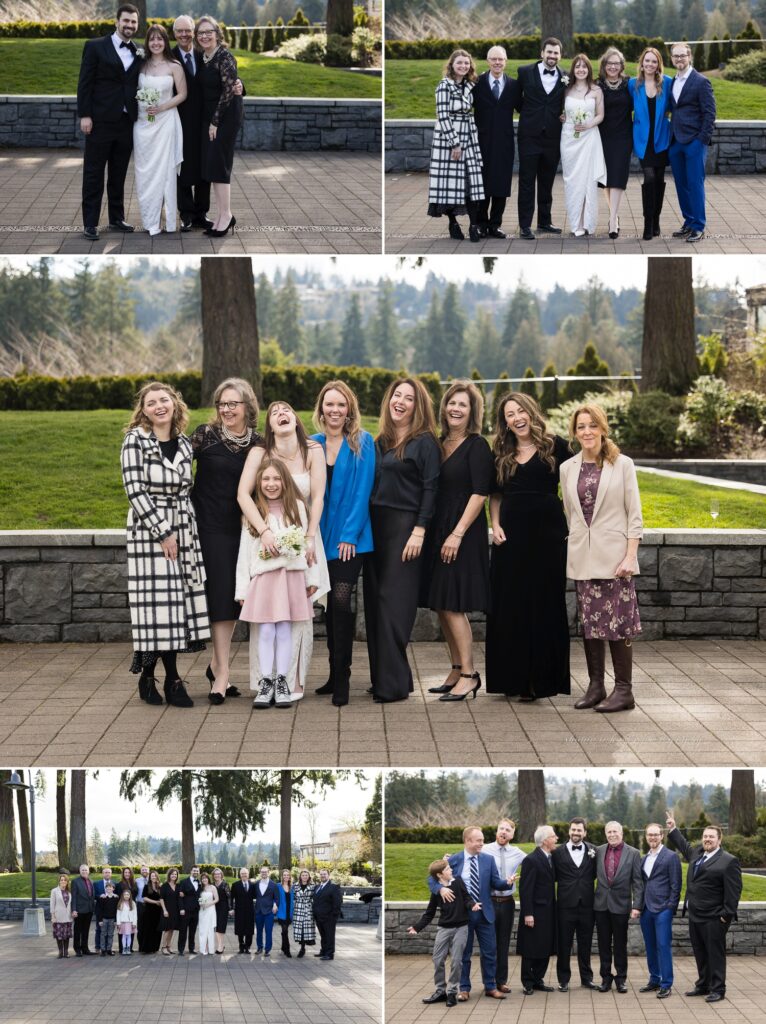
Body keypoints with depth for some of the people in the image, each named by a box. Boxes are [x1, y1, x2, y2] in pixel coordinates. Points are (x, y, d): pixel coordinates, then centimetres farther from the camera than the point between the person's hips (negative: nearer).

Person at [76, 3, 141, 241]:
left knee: (119, 174, 11)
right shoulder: (95, 47, -2)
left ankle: (116, 218, 20)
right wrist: (84, 115, -11)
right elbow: (85, 84, -5)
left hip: (127, 121, 4)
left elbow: (139, 85, 11)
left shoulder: (138, 53, 10)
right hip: (101, 121, -4)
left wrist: (140, 116, 1)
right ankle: (90, 223, 2)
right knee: (94, 173, 0)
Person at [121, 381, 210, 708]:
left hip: (182, 530, 5)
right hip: (148, 530, -5)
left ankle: (149, 675, 9)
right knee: (157, 602, -6)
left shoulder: (184, 444, 12)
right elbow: (134, 490, -11)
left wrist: (186, 529, 6)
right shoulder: (135, 441, -5)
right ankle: (171, 679, 2)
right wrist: (162, 533, -14)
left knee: (179, 601, 2)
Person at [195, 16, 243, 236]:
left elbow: (228, 90, -17)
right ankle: (220, 215, 12)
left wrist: (215, 121, -15)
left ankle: (226, 215, -2)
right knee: (210, 165, 7)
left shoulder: (224, 57, -15)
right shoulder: (203, 57, 9)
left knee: (219, 164, -8)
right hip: (209, 116, 8)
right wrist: (209, 121, 9)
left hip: (226, 116, -8)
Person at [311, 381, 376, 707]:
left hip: (351, 537, -4)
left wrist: (350, 533, -14)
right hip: (322, 536, 4)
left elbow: (363, 490, -8)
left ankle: (342, 678, -9)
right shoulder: (312, 444, 8)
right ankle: (335, 675, 18)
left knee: (341, 599, -14)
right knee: (331, 604, 9)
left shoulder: (362, 442, -3)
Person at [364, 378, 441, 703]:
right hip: (376, 526, 7)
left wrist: (419, 531, -17)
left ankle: (393, 684, -7)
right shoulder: (381, 441, 14)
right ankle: (382, 677, 11)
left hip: (405, 526, -7)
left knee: (393, 603, -9)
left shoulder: (425, 442, -5)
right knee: (375, 602, 6)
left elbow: (430, 489, -10)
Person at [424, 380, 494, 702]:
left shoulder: (476, 446, -8)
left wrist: (457, 534, -19)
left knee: (452, 605, -10)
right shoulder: (439, 444, 12)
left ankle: (469, 675, -4)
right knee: (441, 606, 9)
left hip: (464, 532, -8)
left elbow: (479, 494, -14)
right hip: (438, 531, 8)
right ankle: (457, 670, 18)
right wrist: (426, 530, 8)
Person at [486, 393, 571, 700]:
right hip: (511, 536, 3)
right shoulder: (501, 453, 11)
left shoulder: (555, 447, 1)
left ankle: (540, 679, 7)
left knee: (544, 605, 1)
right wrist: (495, 525, 2)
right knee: (509, 607, 4)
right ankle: (514, 677, 12)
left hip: (547, 535, -3)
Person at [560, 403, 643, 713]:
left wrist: (631, 555, -10)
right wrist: (575, 545, 12)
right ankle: (595, 686, 14)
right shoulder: (567, 469, 8)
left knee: (618, 622, -5)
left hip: (614, 556, -4)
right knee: (589, 623, 6)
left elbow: (634, 514, -3)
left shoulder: (622, 464, -1)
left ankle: (623, 691, 1)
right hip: (583, 557, 4)